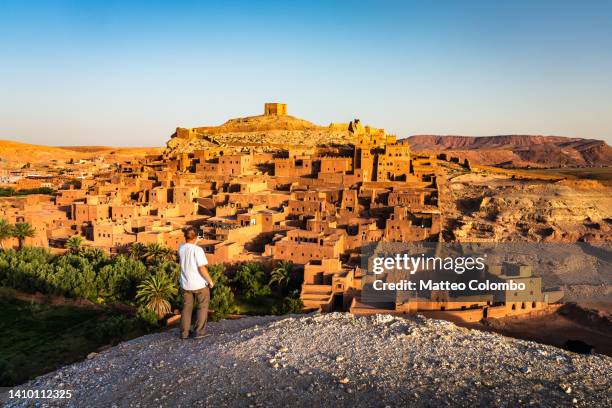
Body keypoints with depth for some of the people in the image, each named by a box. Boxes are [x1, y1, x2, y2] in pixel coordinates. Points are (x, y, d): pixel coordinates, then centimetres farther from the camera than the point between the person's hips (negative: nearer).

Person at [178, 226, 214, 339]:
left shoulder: (181, 248, -2)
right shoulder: (197, 250, -19)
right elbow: (202, 268, -21)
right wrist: (210, 281, -7)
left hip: (185, 284, 5)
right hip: (200, 284, -5)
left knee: (186, 307, 15)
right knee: (202, 307, 11)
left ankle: (184, 333, 17)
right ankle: (198, 332, 9)